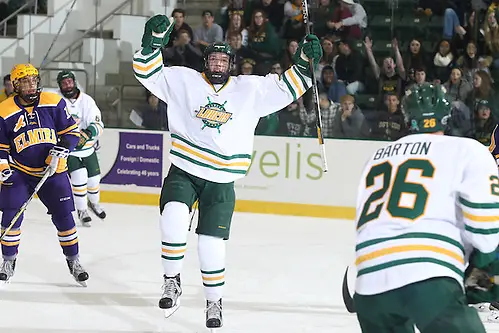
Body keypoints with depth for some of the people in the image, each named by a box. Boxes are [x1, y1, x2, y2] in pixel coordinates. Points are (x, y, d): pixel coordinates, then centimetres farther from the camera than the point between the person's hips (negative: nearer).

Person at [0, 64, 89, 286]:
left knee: (64, 216, -2)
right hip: (19, 172, 0)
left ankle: (73, 261, 15)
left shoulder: (54, 103, -6)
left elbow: (71, 132, 0)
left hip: (53, 170, 0)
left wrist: (60, 151, -16)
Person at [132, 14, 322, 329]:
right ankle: (172, 281, -6)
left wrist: (305, 63, -6)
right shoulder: (184, 80, 1)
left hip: (221, 181, 1)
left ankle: (215, 300, 19)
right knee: (174, 219, -27)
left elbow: (286, 89, 7)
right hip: (183, 172, 0)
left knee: (211, 244, -4)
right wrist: (153, 42, -17)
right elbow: (149, 73, -2)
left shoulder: (250, 89, 4)